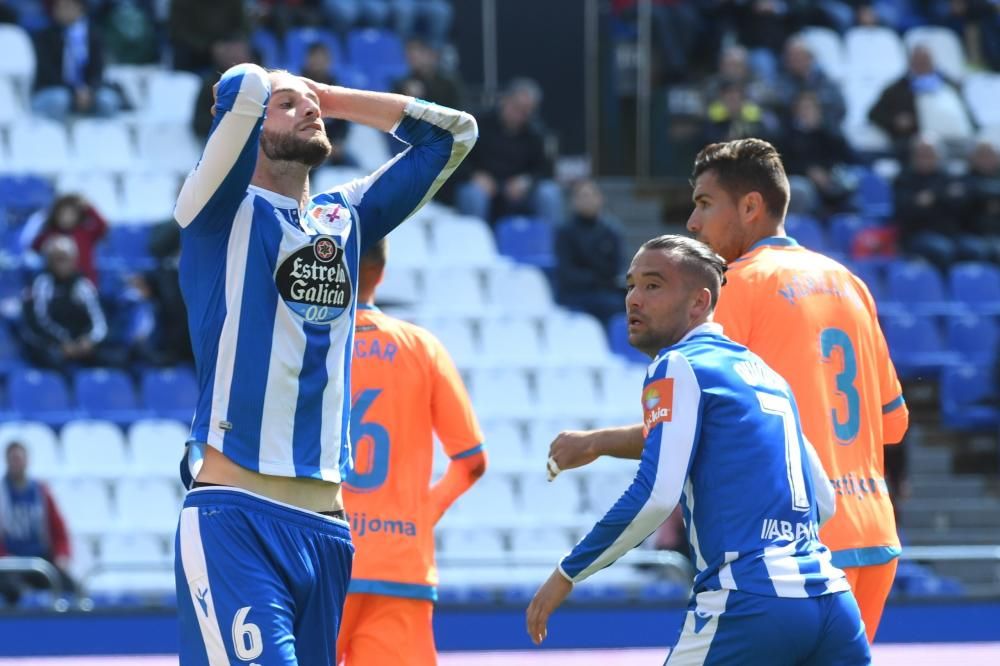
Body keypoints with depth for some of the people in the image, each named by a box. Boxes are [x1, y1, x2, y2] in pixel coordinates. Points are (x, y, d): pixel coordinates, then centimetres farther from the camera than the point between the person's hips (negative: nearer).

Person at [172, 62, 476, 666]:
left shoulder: (347, 218, 19)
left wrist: (330, 96, 19)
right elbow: (243, 89, -15)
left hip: (327, 523, 6)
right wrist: (254, 93, 9)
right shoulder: (224, 211, 2)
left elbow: (453, 132, 21)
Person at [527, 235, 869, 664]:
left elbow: (655, 496, -12)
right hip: (833, 600, 7)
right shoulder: (763, 371, 22)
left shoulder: (678, 366, 0)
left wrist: (567, 575, -4)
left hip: (752, 605, -7)